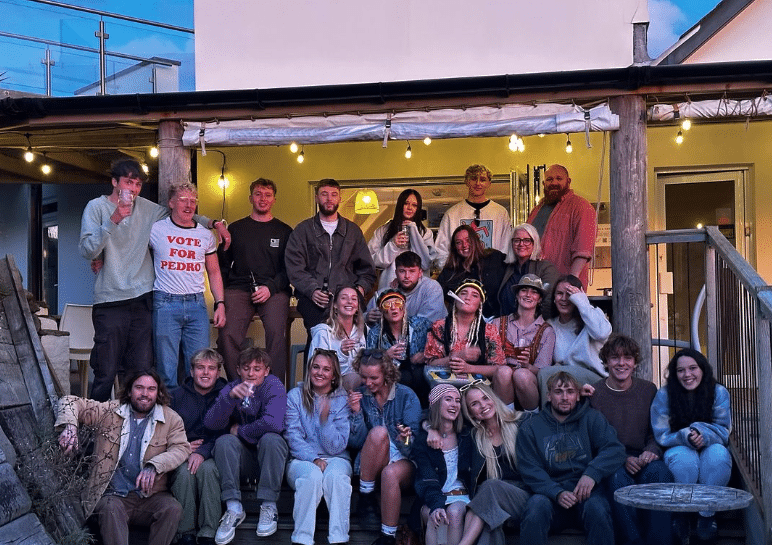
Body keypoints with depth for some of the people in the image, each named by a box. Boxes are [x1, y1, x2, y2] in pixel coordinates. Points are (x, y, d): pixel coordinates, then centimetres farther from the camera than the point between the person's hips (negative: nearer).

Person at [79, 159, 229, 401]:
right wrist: (113, 220, -18)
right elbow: (87, 250, -9)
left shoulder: (146, 208, 13)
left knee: (141, 371, 4)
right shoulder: (96, 207, 2)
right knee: (106, 374, -4)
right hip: (111, 301, -4)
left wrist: (214, 223, 17)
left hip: (143, 299, 4)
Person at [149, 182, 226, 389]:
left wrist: (220, 304, 9)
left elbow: (214, 273, 17)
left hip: (197, 304, 3)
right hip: (165, 304, -3)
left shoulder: (206, 236, 12)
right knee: (167, 369, -1)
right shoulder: (156, 229, 3)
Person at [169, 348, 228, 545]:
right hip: (181, 455, 1)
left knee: (207, 468, -34)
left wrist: (203, 452, -22)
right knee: (185, 471, -32)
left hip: (211, 456, -1)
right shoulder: (176, 396, 11)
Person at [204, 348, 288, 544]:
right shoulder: (230, 388, -4)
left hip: (268, 453, -2)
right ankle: (234, 508, -26)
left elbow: (274, 423, -30)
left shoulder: (274, 386, -13)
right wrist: (229, 397, -36)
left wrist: (240, 430, -14)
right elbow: (211, 423, -19)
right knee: (224, 441, -26)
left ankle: (269, 506, -24)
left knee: (271, 439, -33)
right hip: (243, 453, 3)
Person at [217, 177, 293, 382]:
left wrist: (271, 287, -9)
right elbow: (222, 264, 17)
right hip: (239, 289, 1)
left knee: (276, 333, -28)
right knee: (227, 335, -23)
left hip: (274, 291, -1)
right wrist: (221, 296, 3)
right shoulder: (236, 228, 19)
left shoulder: (284, 231, 15)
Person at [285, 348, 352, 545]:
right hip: (302, 460, 0)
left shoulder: (342, 400, 4)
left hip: (336, 459, 0)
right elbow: (294, 439, -2)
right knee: (312, 475, -34)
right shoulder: (295, 396, 6)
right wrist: (313, 458, -18)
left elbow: (336, 447, -3)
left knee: (336, 476, -34)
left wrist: (325, 419, -18)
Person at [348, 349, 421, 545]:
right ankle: (365, 498, -20)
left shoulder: (406, 396, -2)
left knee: (391, 473, -37)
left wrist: (406, 439, -29)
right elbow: (356, 443, -1)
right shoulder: (359, 396, 4)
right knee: (378, 432, -30)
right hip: (371, 465, 2)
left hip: (404, 460, -1)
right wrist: (356, 413, -15)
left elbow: (414, 444, -5)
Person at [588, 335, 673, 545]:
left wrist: (651, 451, -12)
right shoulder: (594, 394, 3)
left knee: (659, 470, -31)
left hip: (642, 459, 2)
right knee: (618, 476, -35)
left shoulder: (649, 390, 11)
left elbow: (657, 433, 12)